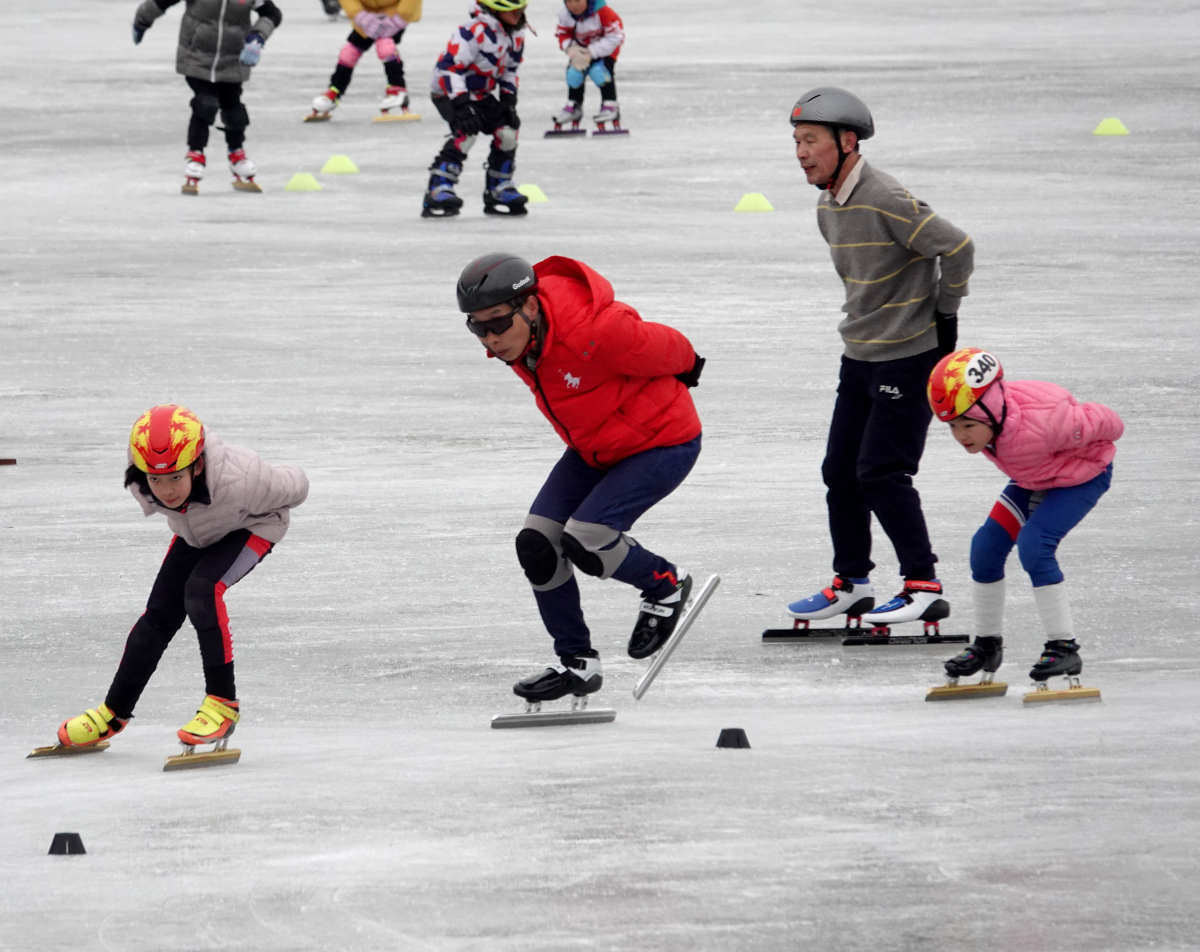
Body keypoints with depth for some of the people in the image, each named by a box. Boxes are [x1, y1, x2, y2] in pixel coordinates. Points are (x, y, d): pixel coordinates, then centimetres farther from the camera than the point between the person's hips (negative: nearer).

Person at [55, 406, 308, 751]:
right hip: (194, 534, 5)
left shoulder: (238, 481, -46)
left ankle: (223, 702, -18)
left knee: (202, 589, -29)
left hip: (251, 528, -5)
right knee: (160, 613, 2)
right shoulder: (142, 486, -32)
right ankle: (115, 712, 20)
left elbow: (293, 487, -24)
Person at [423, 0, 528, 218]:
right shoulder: (475, 32, -29)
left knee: (507, 132, 0)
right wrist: (461, 105, -35)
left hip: (482, 94, 8)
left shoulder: (516, 36, -2)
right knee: (465, 133, -28)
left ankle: (499, 190, 15)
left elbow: (509, 70, 14)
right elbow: (448, 67, -31)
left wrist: (508, 99, 2)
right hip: (450, 93, -8)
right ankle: (438, 191, -28)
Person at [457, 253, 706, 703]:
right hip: (593, 447, 8)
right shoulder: (515, 341, -11)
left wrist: (685, 368, 4)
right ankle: (577, 662, 9)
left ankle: (666, 585, 8)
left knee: (585, 541, -22)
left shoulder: (593, 331, -36)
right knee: (537, 544, -4)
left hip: (662, 443, -8)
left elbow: (665, 348, -17)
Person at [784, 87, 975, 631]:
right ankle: (851, 583, 23)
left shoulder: (884, 200, -22)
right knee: (840, 470, 11)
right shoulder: (828, 207, 7)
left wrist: (944, 317, -12)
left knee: (881, 473, -11)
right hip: (860, 356, 9)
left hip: (909, 356, -9)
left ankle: (924, 588, -5)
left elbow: (957, 248, -21)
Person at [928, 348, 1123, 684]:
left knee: (1033, 544, -26)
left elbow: (1100, 423, -25)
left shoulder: (1039, 423, -43)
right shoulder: (980, 418, -22)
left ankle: (1064, 647, -18)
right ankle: (987, 644, 17)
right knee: (987, 544, -2)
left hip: (1083, 476, -7)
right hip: (1034, 480, 7)